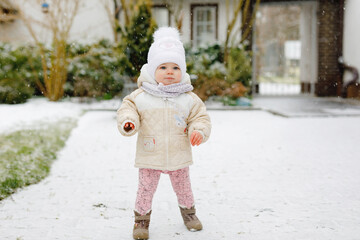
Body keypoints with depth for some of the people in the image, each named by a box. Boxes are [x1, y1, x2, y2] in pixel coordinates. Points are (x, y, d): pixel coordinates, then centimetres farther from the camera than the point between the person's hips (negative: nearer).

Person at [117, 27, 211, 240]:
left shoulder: (188, 99, -4)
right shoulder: (141, 97, -6)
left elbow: (201, 116, 0)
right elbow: (127, 108, -2)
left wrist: (199, 131, -20)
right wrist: (128, 122, -24)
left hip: (179, 156, 1)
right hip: (150, 157, -1)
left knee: (183, 186, 18)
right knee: (146, 189, 6)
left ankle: (188, 211, 43)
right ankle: (142, 219, 27)